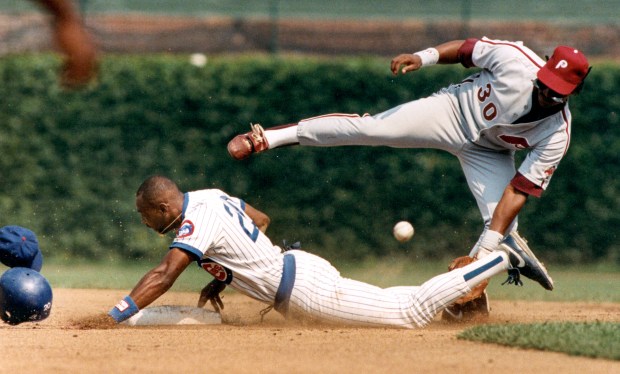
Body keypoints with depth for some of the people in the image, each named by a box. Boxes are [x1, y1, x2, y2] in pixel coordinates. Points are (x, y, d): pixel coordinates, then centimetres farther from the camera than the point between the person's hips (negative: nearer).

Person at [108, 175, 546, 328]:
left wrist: (115, 316, -31)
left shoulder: (197, 221, -17)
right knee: (395, 304, 19)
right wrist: (224, 277, 23)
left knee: (413, 311, -4)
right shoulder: (210, 196, 11)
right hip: (302, 267, 9)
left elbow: (164, 275, -28)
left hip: (304, 290, -9)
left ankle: (503, 260, -2)